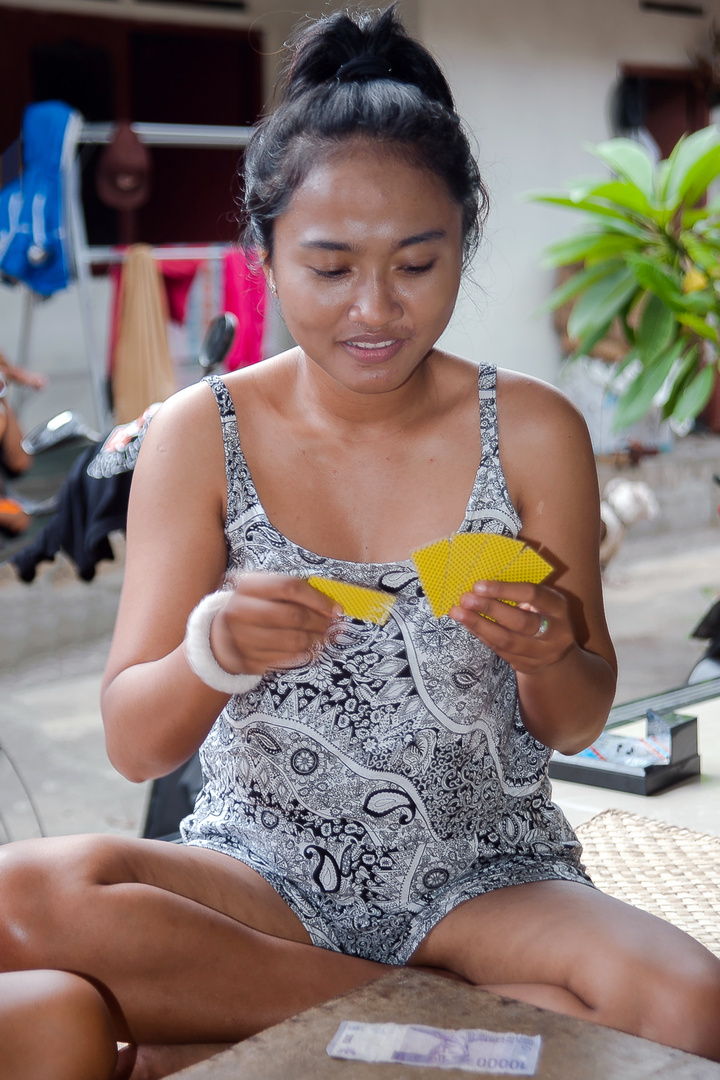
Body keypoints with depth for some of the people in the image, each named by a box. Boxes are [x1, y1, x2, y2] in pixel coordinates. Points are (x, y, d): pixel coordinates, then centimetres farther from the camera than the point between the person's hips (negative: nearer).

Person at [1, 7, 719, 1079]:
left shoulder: (533, 431, -3)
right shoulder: (201, 434, -4)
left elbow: (578, 727, 3)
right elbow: (134, 745, -6)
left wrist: (548, 655, -21)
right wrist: (213, 652, -29)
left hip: (485, 873, 1)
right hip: (266, 870, 0)